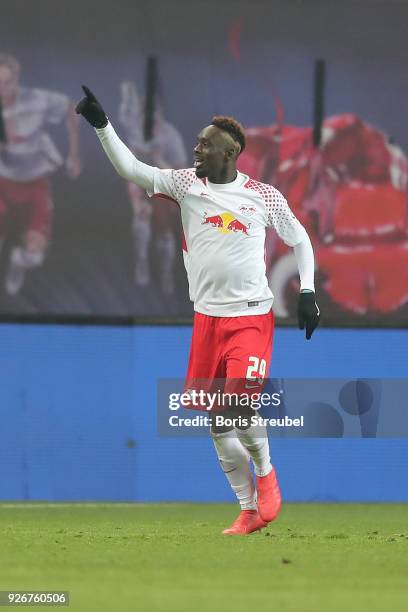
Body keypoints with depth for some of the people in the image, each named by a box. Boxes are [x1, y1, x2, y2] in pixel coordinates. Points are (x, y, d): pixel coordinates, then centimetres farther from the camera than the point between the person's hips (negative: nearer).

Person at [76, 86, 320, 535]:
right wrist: (102, 125, -18)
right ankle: (250, 510, 14)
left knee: (241, 404, -20)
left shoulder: (263, 196, -1)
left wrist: (307, 292, 2)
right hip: (207, 318, 3)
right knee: (216, 421, 3)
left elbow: (299, 238, 11)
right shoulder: (186, 183, 3)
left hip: (252, 317, -3)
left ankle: (265, 472, 10)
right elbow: (130, 169, -7)